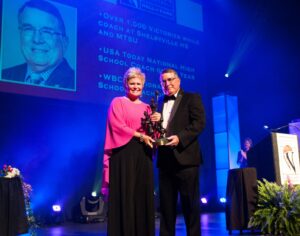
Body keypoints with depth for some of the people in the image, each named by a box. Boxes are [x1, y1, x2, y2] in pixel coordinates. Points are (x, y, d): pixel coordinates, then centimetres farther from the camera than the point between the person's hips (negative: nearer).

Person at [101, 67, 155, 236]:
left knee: (143, 195, 4)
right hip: (124, 154, -5)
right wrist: (139, 135, -14)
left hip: (143, 155, 5)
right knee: (125, 195, -5)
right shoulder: (118, 102, 5)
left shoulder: (146, 107, 20)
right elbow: (117, 126, -9)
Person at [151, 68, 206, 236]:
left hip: (185, 157, -5)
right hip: (165, 159, 6)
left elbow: (199, 123, -9)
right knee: (166, 204, 9)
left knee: (190, 203, 0)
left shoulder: (192, 98, 3)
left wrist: (180, 137, -20)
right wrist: (154, 122, -2)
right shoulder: (160, 103, 20)